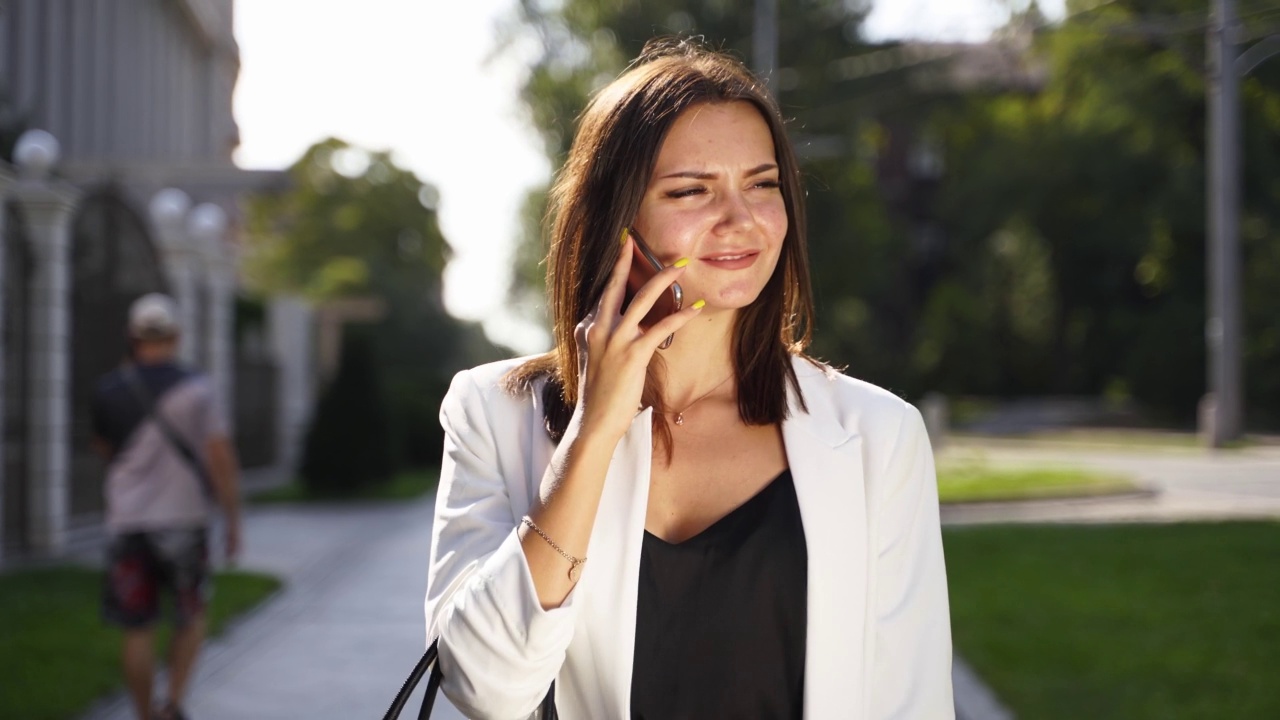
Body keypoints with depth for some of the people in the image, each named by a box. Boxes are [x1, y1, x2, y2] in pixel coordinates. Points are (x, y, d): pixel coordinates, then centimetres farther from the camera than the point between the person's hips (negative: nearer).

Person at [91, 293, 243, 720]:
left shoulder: (109, 390, 0)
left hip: (127, 522, 2)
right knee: (191, 616, 17)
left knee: (138, 632, 7)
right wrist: (233, 521, -2)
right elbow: (222, 461, -9)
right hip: (183, 520, -2)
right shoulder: (195, 390, -8)